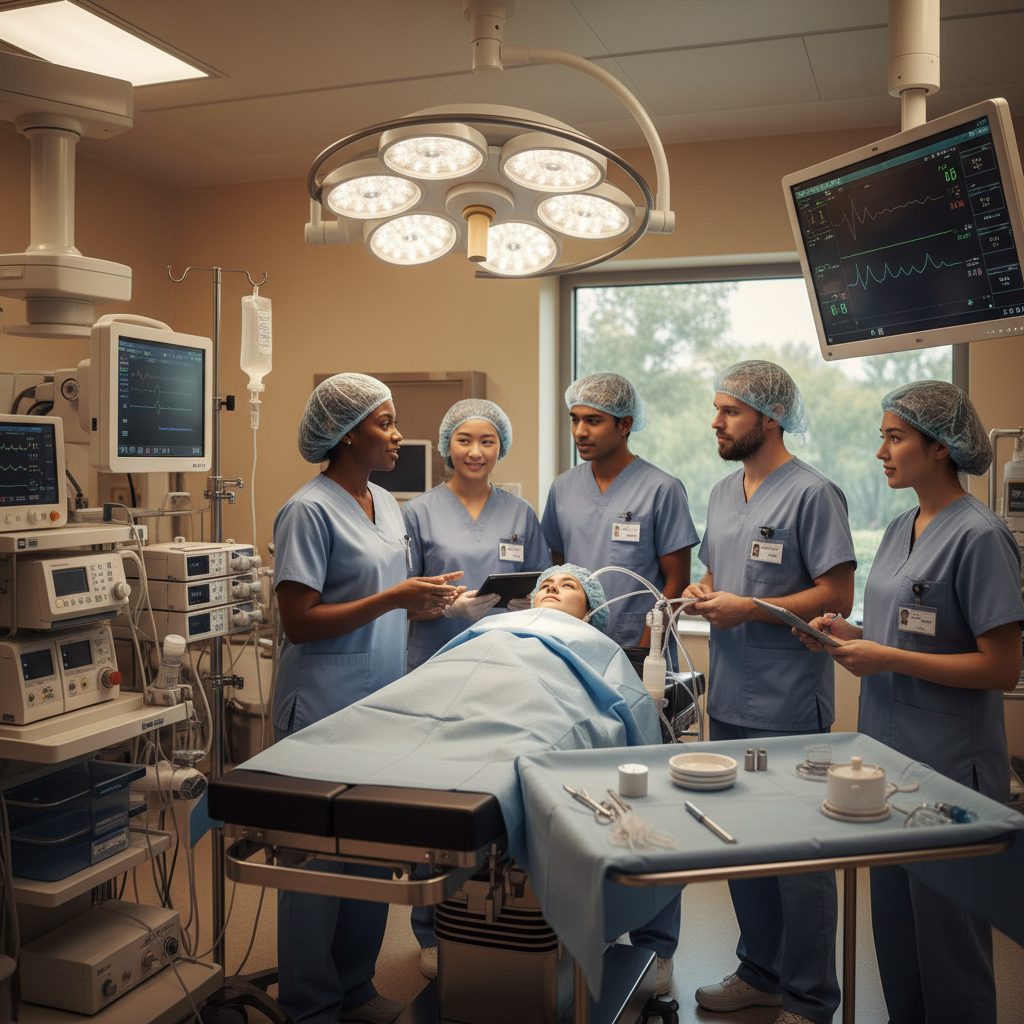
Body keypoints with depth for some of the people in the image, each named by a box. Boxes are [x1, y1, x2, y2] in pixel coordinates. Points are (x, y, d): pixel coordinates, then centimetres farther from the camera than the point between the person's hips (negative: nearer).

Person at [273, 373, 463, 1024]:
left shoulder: (388, 506, 11)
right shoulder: (310, 511, -14)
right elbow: (299, 623, -19)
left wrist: (426, 600, 2)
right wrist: (393, 598, -20)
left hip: (383, 701, 8)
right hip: (325, 708, -8)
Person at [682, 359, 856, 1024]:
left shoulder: (812, 493, -11)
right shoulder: (723, 492, 14)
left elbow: (837, 597, -15)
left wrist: (747, 608, -19)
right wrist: (702, 594, 1)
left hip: (789, 707, -8)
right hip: (729, 701, 8)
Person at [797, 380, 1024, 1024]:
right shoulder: (901, 528, 10)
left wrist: (888, 658, -20)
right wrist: (852, 635, 1)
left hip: (949, 763, -8)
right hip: (888, 751, 8)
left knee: (946, 929, 5)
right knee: (893, 920, 18)